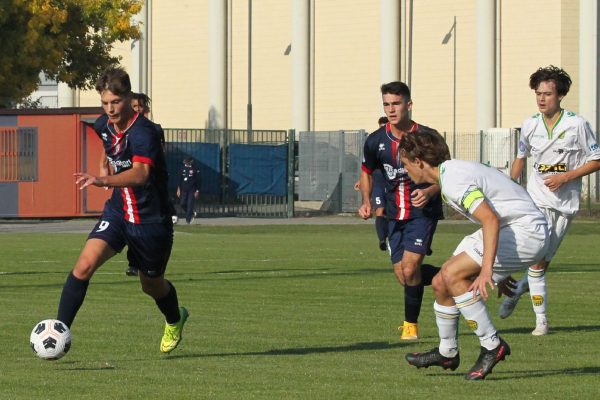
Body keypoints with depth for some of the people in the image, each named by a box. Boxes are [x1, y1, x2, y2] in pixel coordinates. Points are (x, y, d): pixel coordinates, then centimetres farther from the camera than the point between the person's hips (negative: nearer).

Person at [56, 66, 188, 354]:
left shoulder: (143, 132, -26)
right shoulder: (103, 125, -3)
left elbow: (140, 174, -45)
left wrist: (102, 180, -60)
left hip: (151, 219, -4)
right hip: (117, 211, 4)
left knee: (151, 285, 16)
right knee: (85, 265, -20)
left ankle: (175, 321, 49)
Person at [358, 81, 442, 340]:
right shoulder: (375, 141, -3)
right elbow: (367, 172, 16)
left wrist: (429, 192, -23)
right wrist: (366, 201, 0)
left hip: (423, 211, -5)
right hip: (395, 214, 5)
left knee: (410, 268, -17)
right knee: (402, 274, 3)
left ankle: (411, 324, 2)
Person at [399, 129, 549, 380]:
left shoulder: (454, 180, -20)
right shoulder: (452, 172, 14)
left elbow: (491, 219, -32)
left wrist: (486, 270, -38)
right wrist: (497, 272, 30)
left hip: (527, 232, -10)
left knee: (452, 275, -20)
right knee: (440, 283, 9)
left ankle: (491, 346, -12)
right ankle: (447, 353, 27)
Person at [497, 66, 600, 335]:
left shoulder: (577, 124, -7)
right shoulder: (530, 125, 2)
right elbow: (521, 157, 19)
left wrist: (565, 177, -13)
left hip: (565, 202, -1)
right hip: (536, 199, 1)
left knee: (542, 260, 3)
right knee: (537, 259, -14)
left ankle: (519, 288, 32)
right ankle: (541, 320, -8)